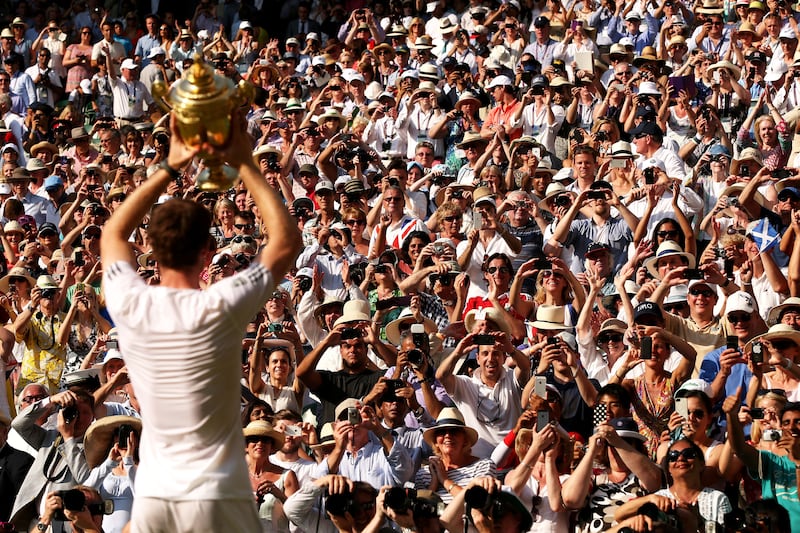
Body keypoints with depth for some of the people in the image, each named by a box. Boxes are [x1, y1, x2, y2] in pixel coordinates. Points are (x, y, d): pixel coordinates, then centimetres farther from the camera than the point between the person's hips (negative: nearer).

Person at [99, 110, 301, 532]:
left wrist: (170, 167, 15)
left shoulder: (130, 306, -3)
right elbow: (287, 240, 0)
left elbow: (114, 232, 17)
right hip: (215, 497, -3)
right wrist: (244, 164, 4)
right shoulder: (219, 308, -13)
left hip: (152, 496, 3)